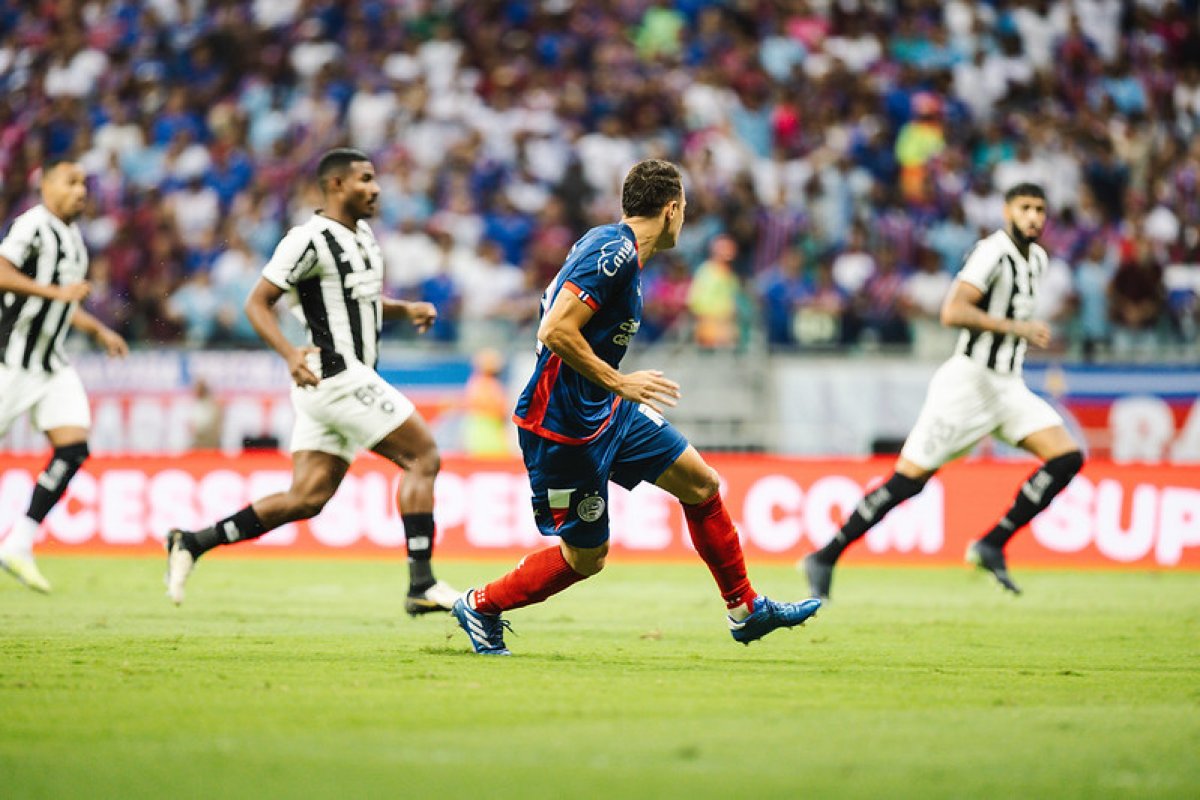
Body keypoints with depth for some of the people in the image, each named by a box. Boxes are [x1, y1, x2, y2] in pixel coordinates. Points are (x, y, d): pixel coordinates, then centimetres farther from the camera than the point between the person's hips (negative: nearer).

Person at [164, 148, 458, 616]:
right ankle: (421, 585, -10)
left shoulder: (362, 235, 17)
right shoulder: (310, 240, -12)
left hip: (349, 378, 10)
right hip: (337, 378, -10)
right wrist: (291, 354, -27)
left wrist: (406, 310, 11)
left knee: (307, 498, 5)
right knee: (423, 457, -9)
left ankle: (194, 542, 7)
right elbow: (257, 303, -12)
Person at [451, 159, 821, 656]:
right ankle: (481, 606, 21)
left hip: (608, 411, 10)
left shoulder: (615, 249, 9)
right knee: (585, 556, 2)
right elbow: (555, 332, -28)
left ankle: (746, 610, 20)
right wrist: (618, 383, -21)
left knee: (701, 484, 11)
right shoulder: (614, 252, -21)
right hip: (565, 426, -10)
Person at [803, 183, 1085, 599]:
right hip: (969, 379, -8)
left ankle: (991, 546, -5)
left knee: (1068, 457, -8)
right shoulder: (992, 252, -14)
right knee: (909, 479, -8)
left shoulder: (1037, 259, 14)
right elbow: (952, 312, -25)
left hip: (1008, 385, 8)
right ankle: (825, 559, 2)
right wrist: (1017, 327, -23)